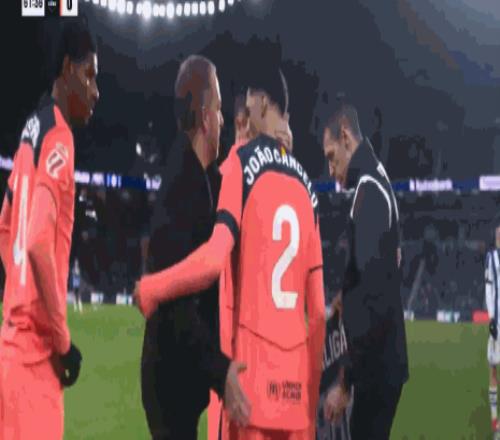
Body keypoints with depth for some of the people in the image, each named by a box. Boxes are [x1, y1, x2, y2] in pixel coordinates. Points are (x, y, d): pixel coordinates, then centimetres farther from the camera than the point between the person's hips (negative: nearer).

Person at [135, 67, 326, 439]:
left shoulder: (243, 162, -2)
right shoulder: (306, 183, 13)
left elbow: (214, 258, -17)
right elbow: (318, 311, 12)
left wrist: (150, 289, -3)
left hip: (255, 373, -5)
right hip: (298, 380, 5)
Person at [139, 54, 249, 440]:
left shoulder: (205, 178, 5)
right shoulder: (179, 185, -23)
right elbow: (178, 303, -29)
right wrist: (220, 369, -36)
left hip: (189, 372, 9)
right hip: (170, 374, -9)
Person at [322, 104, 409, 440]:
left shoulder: (369, 191, -18)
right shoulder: (377, 184, 13)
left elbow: (373, 301, -24)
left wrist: (345, 382, -22)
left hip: (376, 368, -9)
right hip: (381, 364, 9)